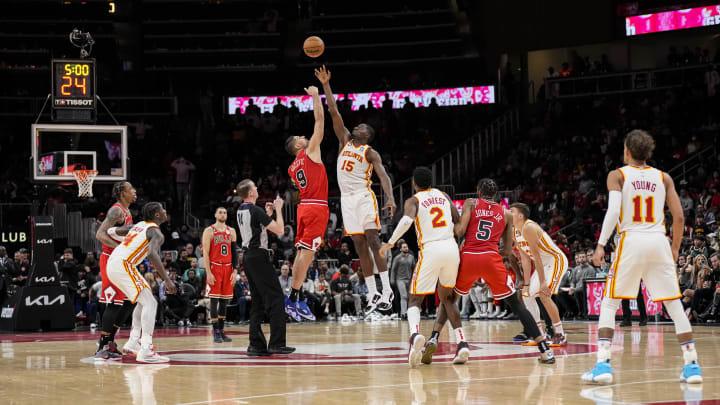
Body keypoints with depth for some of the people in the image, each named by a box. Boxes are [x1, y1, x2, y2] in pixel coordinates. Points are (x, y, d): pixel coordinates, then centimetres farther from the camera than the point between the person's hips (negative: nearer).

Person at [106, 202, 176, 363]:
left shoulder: (139, 225, 21)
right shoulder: (156, 232, -5)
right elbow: (152, 254, -24)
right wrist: (167, 280, -28)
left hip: (112, 263, 9)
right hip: (123, 265, -9)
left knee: (143, 301, 23)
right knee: (150, 303, -10)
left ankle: (133, 342, 21)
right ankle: (145, 351, -20)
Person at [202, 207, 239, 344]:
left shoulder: (231, 231, 12)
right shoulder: (209, 231, -1)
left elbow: (234, 252, 11)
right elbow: (205, 253, -6)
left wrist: (235, 271, 1)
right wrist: (208, 273, -14)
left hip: (228, 268, 5)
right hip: (214, 267, -5)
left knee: (225, 300, 6)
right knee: (214, 300, -6)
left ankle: (222, 331, 13)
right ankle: (216, 333, -5)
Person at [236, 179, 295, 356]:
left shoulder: (240, 211, 13)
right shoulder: (255, 211, -14)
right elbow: (279, 230, -14)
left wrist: (268, 213, 21)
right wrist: (278, 210, -3)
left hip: (248, 255, 9)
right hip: (259, 256, -9)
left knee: (258, 301, 11)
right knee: (276, 298, -7)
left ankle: (256, 345, 8)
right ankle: (277, 343, -11)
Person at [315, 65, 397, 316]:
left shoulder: (370, 153, 0)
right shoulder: (345, 141, 15)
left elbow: (383, 175, -13)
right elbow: (334, 113, 12)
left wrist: (390, 199, -30)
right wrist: (326, 86, 6)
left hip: (364, 197, -5)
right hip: (346, 199, 5)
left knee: (373, 242, -12)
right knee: (360, 246, 5)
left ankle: (387, 290, -14)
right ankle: (372, 294, 7)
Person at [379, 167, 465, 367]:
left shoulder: (413, 200, 3)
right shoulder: (444, 196, 17)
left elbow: (407, 220, -17)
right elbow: (459, 222, 15)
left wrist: (390, 243, -9)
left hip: (431, 250, -4)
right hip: (451, 247, 4)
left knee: (414, 300, 4)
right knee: (447, 297, 22)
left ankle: (415, 334, -28)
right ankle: (462, 343, 8)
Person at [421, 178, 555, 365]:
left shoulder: (471, 203, 14)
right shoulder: (506, 214, 19)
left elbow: (460, 232, 0)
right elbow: (508, 252, 18)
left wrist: (453, 225, 21)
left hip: (468, 258, 0)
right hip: (491, 259, 0)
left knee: (449, 299, 21)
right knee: (515, 304, 8)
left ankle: (433, 339, 0)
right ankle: (545, 350, -1)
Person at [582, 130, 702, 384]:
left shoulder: (617, 175, 4)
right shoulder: (663, 178, 12)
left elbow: (613, 211, -12)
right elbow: (679, 217, 6)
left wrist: (601, 245, -12)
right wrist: (675, 249, 18)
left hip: (631, 241, -2)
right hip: (658, 241, 2)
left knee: (609, 304, 7)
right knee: (674, 305, 10)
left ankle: (603, 364, -6)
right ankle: (692, 366, 8)